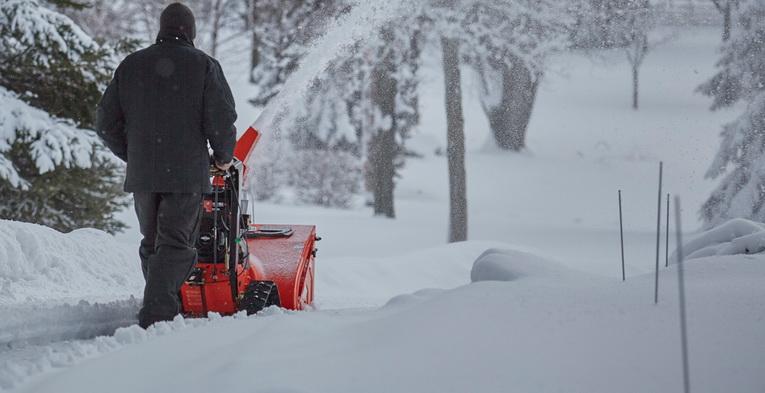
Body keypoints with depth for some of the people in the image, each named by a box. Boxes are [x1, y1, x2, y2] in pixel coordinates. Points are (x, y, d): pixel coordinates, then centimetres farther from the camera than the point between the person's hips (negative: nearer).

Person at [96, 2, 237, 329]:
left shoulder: (131, 65, 9)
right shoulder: (203, 65, -2)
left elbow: (107, 124, 10)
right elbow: (221, 120, -9)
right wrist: (224, 157, 9)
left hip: (142, 176, 4)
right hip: (187, 173, -4)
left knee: (152, 244, 17)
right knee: (175, 246, -6)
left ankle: (167, 312, 20)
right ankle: (155, 319, -19)